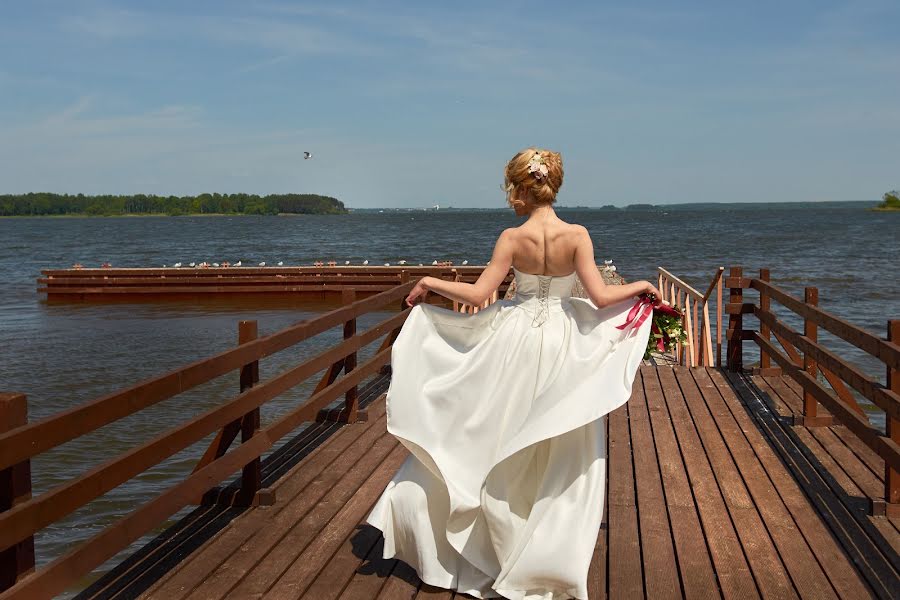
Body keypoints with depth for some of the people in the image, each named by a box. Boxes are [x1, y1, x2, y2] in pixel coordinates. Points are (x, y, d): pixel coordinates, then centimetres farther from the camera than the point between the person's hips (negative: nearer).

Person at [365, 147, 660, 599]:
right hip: (562, 345, 1)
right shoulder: (577, 235, -12)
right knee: (560, 455, 13)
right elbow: (601, 297, -15)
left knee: (498, 439, 16)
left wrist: (429, 282, 0)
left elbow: (477, 295, -14)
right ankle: (545, 556, 22)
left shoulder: (512, 238, -12)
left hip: (516, 341, -1)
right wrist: (640, 286, 3)